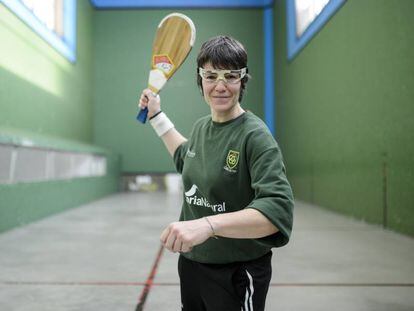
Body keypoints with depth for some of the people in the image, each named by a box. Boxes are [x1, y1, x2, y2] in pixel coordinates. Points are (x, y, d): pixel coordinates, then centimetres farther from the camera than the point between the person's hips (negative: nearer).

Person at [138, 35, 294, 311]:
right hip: (191, 262, 7)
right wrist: (156, 115, 25)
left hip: (237, 275, -6)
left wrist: (208, 225, -43)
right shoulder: (201, 127, 2)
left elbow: (278, 211, -32)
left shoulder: (255, 136, -19)